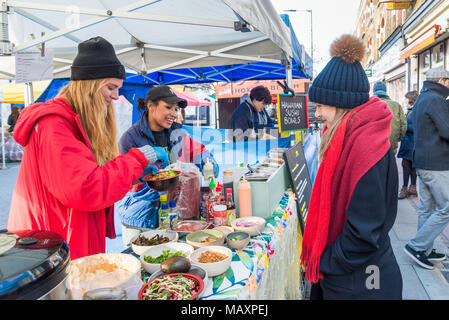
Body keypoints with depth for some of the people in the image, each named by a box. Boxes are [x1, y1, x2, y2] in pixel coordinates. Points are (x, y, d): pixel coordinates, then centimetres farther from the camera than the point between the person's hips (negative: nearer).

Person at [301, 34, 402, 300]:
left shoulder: (366, 146, -26)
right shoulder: (349, 140, 4)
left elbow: (364, 233, -26)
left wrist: (324, 263, -13)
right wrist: (321, 259, 10)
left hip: (358, 284, -8)